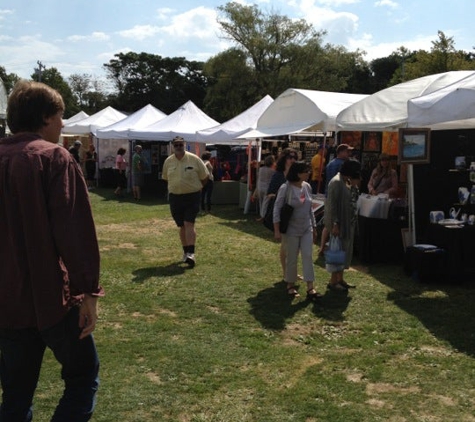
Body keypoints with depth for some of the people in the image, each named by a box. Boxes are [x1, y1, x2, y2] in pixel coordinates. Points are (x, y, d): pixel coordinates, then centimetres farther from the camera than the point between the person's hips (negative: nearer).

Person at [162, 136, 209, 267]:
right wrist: (176, 188, 12)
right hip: (175, 197, 3)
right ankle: (185, 252, 22)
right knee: (182, 226, 10)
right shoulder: (168, 161, 3)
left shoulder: (194, 159, -6)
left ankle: (191, 253, -16)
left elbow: (205, 177, 3)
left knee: (189, 224, -14)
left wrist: (195, 188, 7)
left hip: (192, 197, -3)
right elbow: (166, 178, 18)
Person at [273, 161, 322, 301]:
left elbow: (310, 209, 12)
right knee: (292, 258, 6)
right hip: (292, 229, -5)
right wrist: (277, 230, -15)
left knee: (308, 256, 0)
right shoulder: (285, 188, -15)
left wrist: (314, 226, 15)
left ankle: (310, 288, 2)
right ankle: (290, 285, 24)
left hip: (306, 229, 5)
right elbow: (277, 208, -12)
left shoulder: (307, 187, 3)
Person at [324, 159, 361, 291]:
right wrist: (335, 224, -23)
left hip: (349, 223, 9)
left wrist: (355, 185, -1)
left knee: (346, 250, 14)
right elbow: (332, 205, -21)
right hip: (339, 223, -9)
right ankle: (333, 281, 10)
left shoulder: (348, 182, 9)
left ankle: (340, 279, 25)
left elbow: (354, 198, 15)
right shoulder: (336, 182, -18)